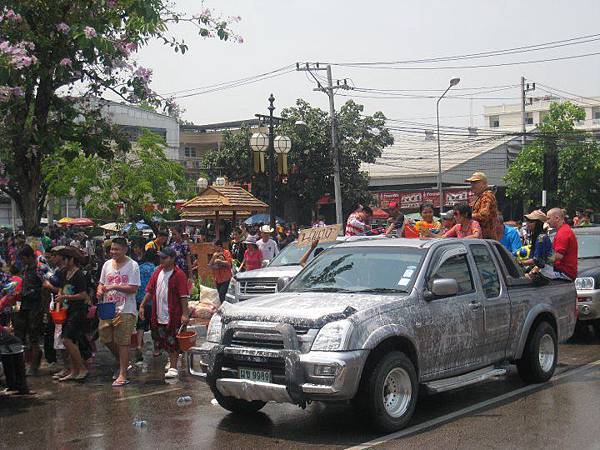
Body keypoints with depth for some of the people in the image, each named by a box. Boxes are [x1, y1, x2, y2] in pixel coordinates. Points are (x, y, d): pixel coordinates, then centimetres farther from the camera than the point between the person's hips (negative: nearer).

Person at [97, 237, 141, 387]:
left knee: (123, 342, -4)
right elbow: (101, 283, 18)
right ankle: (121, 362, 34)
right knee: (105, 337, 9)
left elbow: (133, 288, -14)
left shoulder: (132, 265, -8)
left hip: (125, 310, -6)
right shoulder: (107, 264, 11)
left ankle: (122, 374, 3)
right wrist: (100, 290, -5)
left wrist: (114, 286, -19)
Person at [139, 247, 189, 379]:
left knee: (172, 342, -3)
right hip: (158, 314, 7)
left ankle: (173, 367, 3)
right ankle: (172, 360, 36)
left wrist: (185, 314, -20)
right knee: (162, 340, 17)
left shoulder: (179, 274, -12)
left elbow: (184, 296, -16)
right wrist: (142, 305, 9)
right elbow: (150, 290, 15)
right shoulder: (158, 271, 9)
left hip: (173, 315, -7)